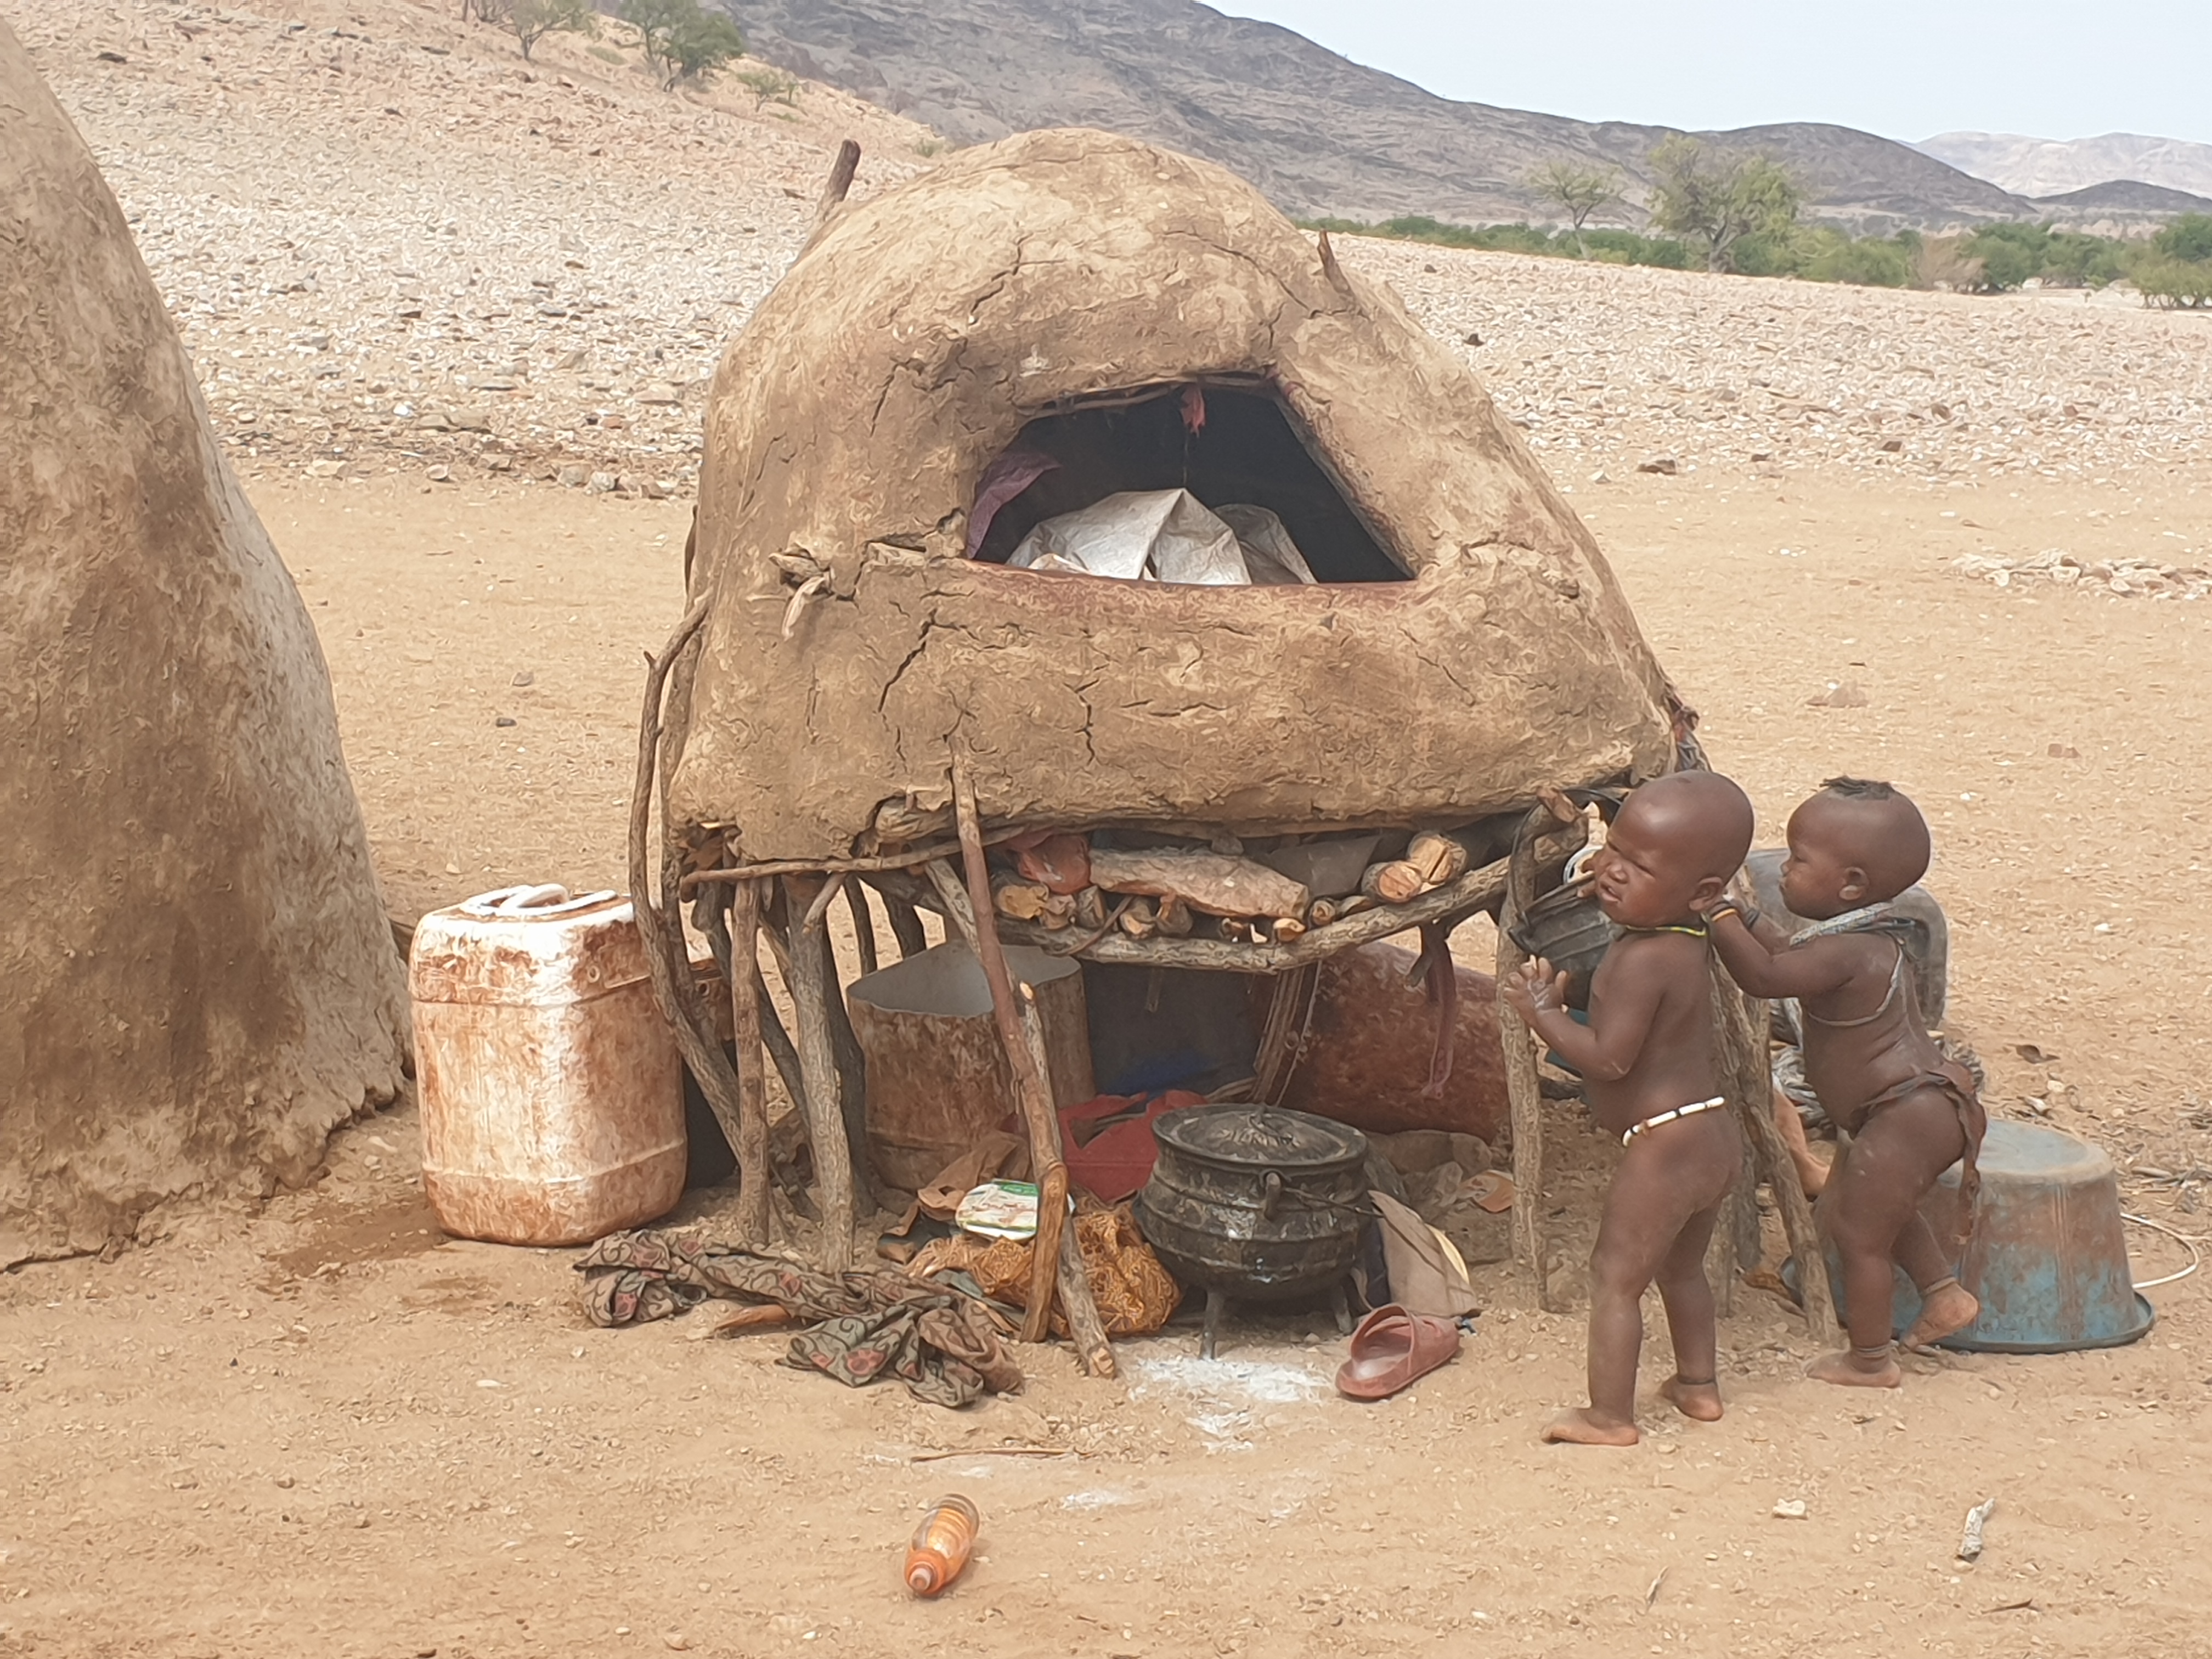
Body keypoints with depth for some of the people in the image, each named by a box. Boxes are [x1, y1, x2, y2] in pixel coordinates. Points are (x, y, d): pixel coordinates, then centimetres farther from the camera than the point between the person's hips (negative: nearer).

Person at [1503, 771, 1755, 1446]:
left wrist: (1542, 1011, -16)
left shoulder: (1643, 959, -24)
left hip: (1665, 1144, -10)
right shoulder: (1687, 942, 5)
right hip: (1714, 1134, 10)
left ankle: (1609, 1416, 6)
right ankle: (1698, 1384, 37)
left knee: (1615, 1276, 1)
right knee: (1682, 1267, 26)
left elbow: (1608, 1061, -26)